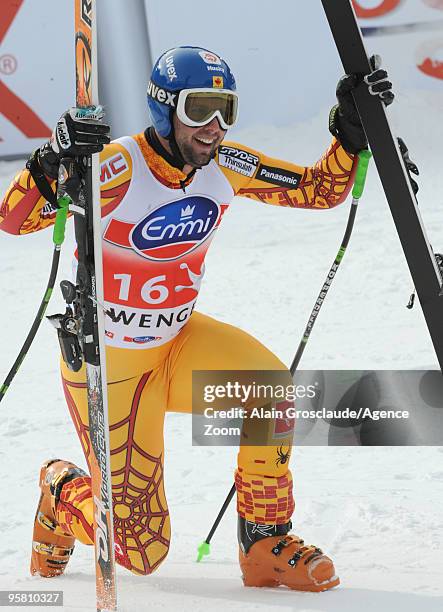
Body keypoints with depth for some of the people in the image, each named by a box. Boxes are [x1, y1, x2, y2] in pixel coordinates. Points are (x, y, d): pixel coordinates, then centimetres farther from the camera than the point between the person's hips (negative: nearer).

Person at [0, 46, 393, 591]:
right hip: (104, 363, -5)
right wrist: (53, 159, -54)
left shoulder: (225, 166, -11)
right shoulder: (118, 168, -27)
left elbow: (321, 190, -3)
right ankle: (61, 491, 32)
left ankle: (266, 546, -10)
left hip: (176, 344, 5)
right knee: (141, 551, -3)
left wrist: (351, 129, -19)